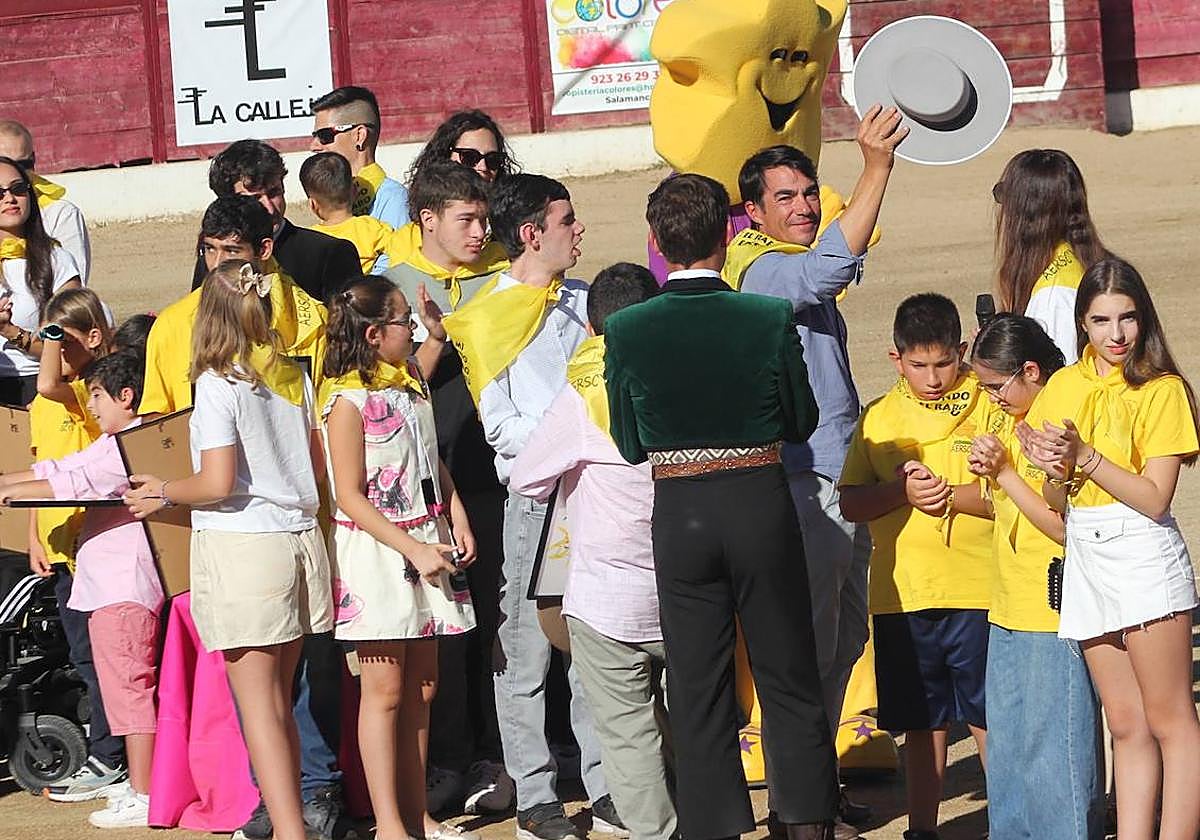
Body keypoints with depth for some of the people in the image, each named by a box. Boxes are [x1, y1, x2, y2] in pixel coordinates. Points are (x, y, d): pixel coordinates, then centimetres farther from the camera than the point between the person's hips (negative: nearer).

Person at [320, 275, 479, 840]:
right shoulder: (348, 401, -13)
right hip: (375, 551, -7)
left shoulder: (412, 383, 10)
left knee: (421, 686, 9)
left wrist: (457, 515, 7)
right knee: (385, 688, -3)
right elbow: (350, 497, -15)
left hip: (425, 544, 7)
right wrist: (412, 549, -18)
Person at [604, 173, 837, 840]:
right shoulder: (770, 318, -11)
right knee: (791, 682, 11)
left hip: (679, 514, 0)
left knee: (699, 691, 9)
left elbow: (632, 446, 1)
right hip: (761, 505, 0)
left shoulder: (626, 330, -9)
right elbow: (802, 422, 1)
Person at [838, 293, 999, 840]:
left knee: (987, 718, 2)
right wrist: (901, 492, -13)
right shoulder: (880, 418, 9)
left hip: (976, 592, -3)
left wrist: (951, 495, -18)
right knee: (922, 722, 11)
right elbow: (850, 503, 4)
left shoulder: (988, 407, 0)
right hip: (901, 595, 3)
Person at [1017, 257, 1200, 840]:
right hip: (1085, 559, 6)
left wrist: (1085, 457, -18)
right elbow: (1056, 501, 10)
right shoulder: (1064, 387, 10)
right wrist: (1053, 468, -11)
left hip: (1144, 557, -6)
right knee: (1126, 725, 9)